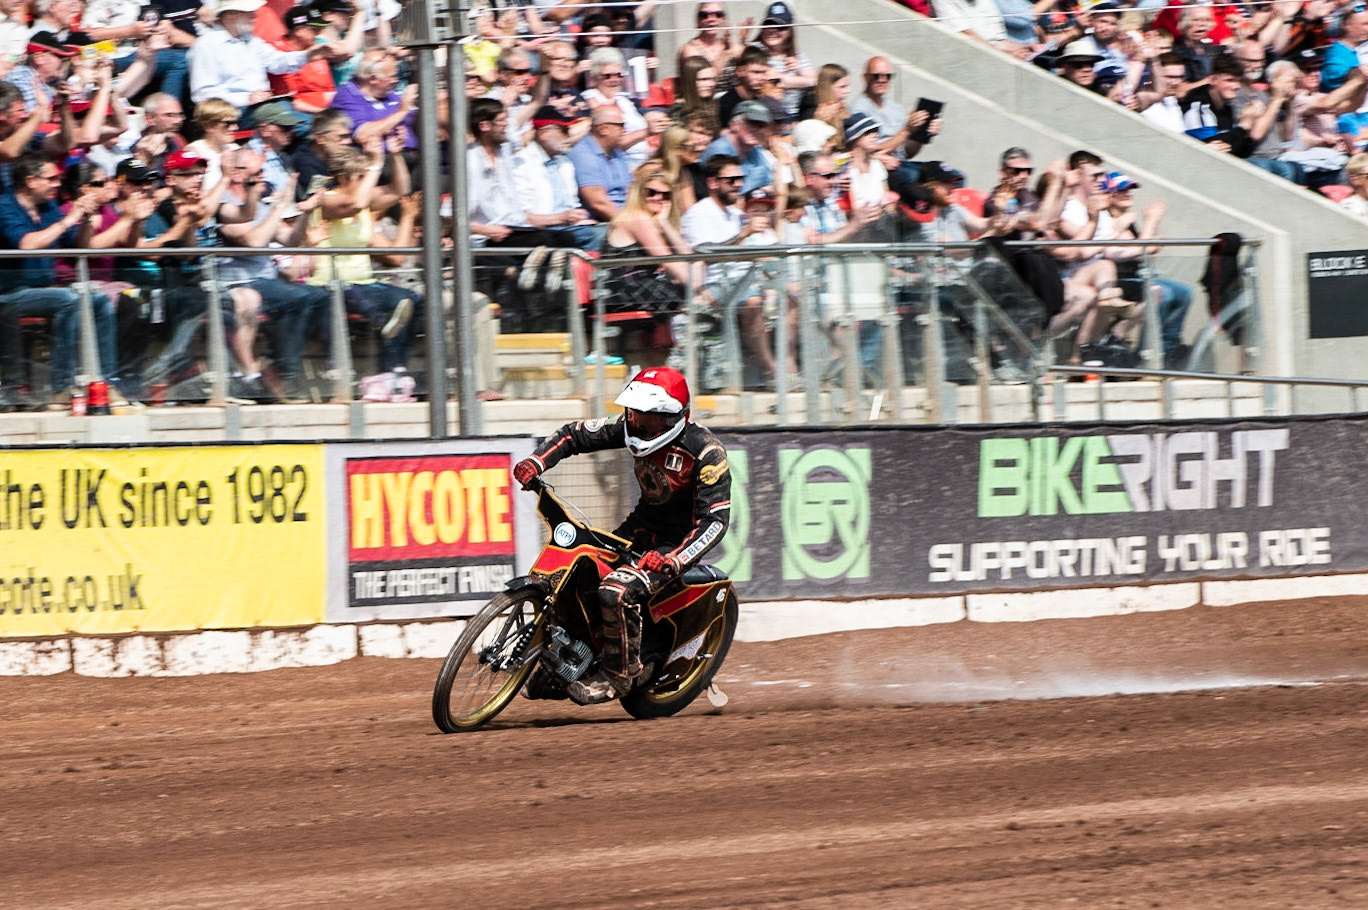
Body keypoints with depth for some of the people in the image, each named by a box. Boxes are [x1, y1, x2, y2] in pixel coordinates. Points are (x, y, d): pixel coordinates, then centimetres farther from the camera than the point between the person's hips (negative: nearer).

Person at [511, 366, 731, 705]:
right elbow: (574, 434, 4)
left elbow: (716, 518, -27)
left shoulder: (705, 451, -24)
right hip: (642, 526, 8)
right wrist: (535, 462, -14)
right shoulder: (632, 428, -5)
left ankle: (619, 676, -12)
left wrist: (675, 560, -40)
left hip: (679, 540, -8)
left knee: (617, 591, -30)